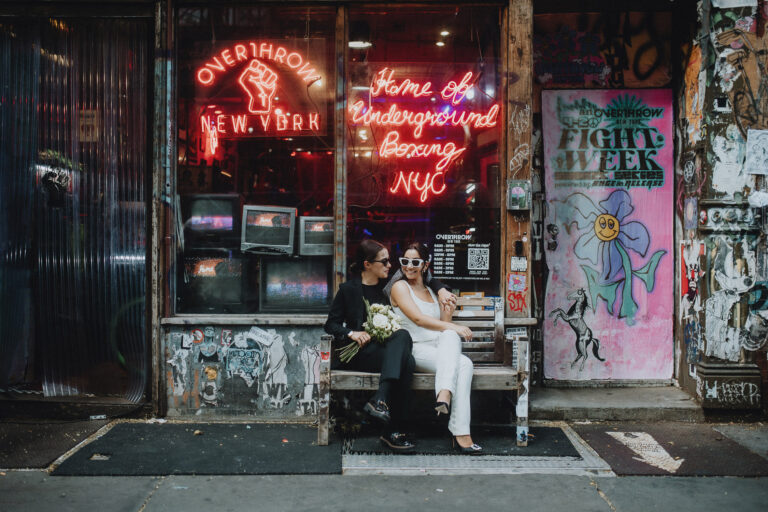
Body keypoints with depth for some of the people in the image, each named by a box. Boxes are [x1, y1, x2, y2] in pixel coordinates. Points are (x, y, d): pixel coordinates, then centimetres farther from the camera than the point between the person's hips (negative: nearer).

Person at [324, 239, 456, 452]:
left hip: (389, 349, 4)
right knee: (406, 360, -33)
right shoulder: (348, 289, 6)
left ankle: (380, 401, -40)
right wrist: (352, 333, -12)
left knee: (402, 335, -34)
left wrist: (441, 289, 9)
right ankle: (393, 431, -37)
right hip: (363, 352, -4)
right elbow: (331, 324, 7)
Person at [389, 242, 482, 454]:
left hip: (441, 349, 6)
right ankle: (461, 433, -39)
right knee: (463, 363, -32)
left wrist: (448, 314, 0)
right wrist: (453, 327, -20)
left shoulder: (432, 292, 24)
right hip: (416, 350, -6)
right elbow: (417, 319, -12)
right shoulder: (400, 287, 3)